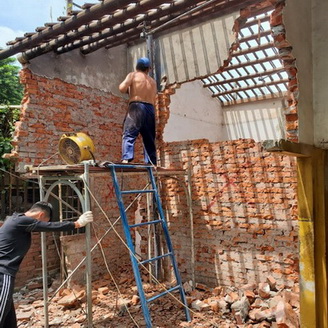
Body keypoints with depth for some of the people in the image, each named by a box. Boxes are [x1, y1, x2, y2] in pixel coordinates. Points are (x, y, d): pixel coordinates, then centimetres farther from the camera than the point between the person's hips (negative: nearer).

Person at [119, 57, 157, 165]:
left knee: (128, 135, -11)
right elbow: (153, 100, 18)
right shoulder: (153, 81, 22)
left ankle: (126, 159, -28)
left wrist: (128, 90, 15)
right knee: (149, 139, 10)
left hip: (136, 107, -5)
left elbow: (122, 88, -5)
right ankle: (152, 163, 8)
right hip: (150, 109, 5)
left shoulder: (133, 75, 9)